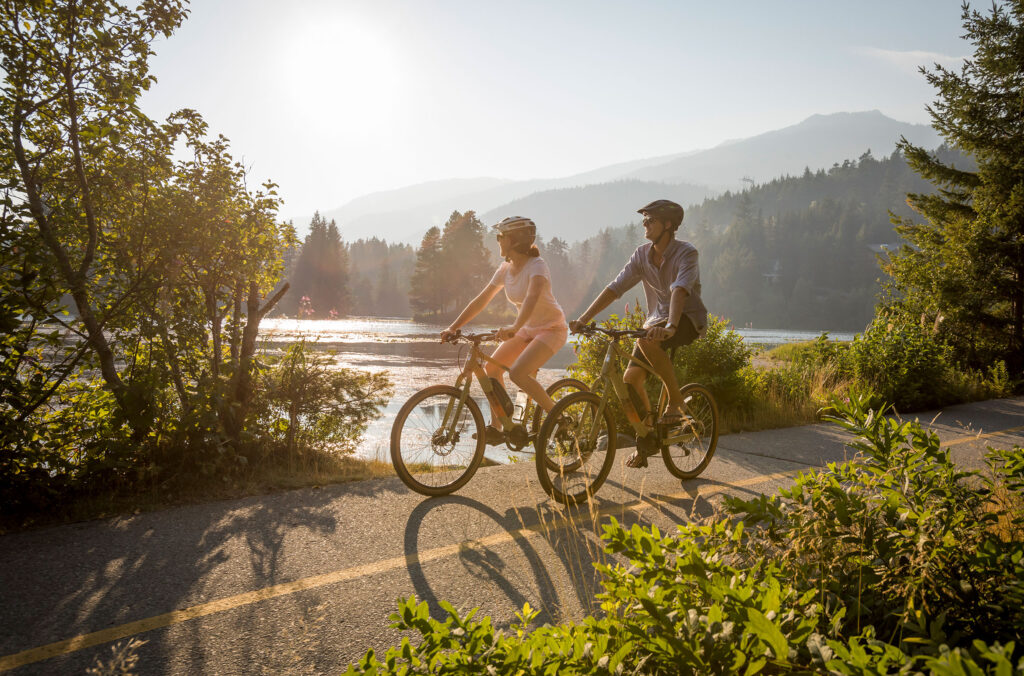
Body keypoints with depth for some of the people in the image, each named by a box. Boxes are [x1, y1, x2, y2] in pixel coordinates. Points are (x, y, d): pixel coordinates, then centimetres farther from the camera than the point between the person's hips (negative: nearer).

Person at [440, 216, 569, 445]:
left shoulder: (536, 266, -23)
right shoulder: (505, 269, 0)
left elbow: (532, 298, -42)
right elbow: (481, 301, 0)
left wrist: (514, 327, -57)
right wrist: (453, 327, -6)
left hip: (551, 329, -8)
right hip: (527, 328, 8)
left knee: (517, 373, -26)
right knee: (492, 368, -5)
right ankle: (496, 428, 7)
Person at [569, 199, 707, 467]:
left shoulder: (686, 253, -17)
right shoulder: (642, 254, 0)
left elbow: (680, 290, -34)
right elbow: (615, 287, -5)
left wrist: (670, 326, -51)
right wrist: (583, 319, -15)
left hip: (689, 319, -6)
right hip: (658, 321, 6)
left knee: (646, 340, -36)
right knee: (630, 378, -10)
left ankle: (676, 401, -18)